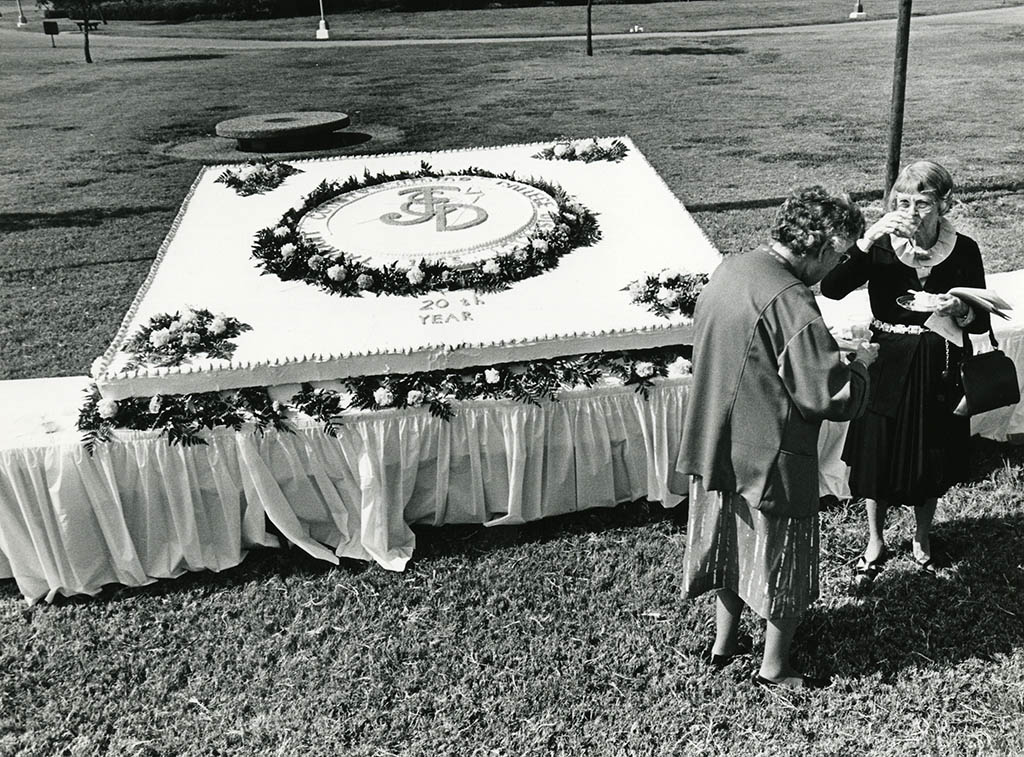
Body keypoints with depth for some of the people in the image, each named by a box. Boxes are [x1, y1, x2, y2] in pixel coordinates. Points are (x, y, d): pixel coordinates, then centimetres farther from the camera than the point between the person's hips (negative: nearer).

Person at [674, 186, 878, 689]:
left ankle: (724, 643, 41)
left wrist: (830, 352, 16)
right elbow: (831, 396, -25)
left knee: (731, 542, 24)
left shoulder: (728, 270, 2)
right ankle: (774, 669, 30)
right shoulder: (789, 303, -25)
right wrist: (861, 361, -5)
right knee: (783, 561, 12)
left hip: (717, 447, 8)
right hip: (771, 459, -8)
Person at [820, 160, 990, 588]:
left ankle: (922, 540, 42)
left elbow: (981, 323, -2)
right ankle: (875, 544, 33)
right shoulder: (881, 247, -11)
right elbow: (831, 289, -25)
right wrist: (866, 242, -34)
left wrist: (959, 310, -25)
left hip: (937, 372, 1)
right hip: (886, 366, -1)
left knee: (930, 462, 16)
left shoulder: (963, 251, -8)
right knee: (876, 458, 10)